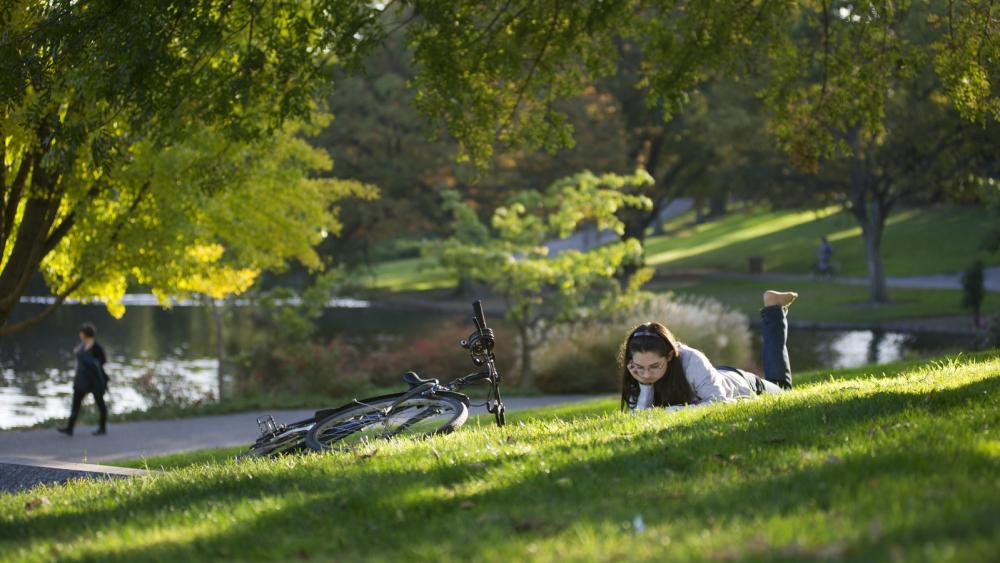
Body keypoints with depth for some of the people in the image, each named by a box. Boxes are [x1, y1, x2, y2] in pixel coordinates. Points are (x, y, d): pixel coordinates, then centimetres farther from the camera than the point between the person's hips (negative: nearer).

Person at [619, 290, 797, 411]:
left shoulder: (691, 360, -47)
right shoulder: (637, 374, -33)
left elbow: (718, 403, -48)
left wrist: (671, 410, -57)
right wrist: (644, 386, -48)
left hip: (740, 384, -4)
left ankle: (774, 307, 42)